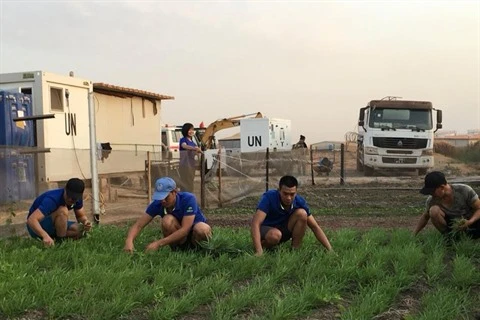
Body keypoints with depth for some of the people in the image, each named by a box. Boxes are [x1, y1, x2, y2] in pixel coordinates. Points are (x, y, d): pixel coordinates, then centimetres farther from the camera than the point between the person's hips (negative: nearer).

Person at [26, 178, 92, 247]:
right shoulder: (52, 199, -33)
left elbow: (81, 216, 1)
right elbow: (31, 220, -42)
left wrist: (85, 221, -24)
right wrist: (45, 236, -58)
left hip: (52, 224, 7)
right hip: (37, 228, -7)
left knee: (81, 230, -15)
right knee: (63, 211, -33)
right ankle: (60, 241, -19)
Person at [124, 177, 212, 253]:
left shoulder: (188, 199, -29)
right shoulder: (157, 204, -18)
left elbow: (185, 229, -35)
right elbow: (138, 225, -19)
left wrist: (159, 243, -40)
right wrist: (129, 241, -41)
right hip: (180, 240, 3)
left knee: (202, 230, -39)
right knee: (167, 220, -30)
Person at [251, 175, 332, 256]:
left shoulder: (299, 201, -17)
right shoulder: (269, 197, -28)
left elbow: (315, 227, -11)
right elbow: (256, 223, -37)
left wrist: (330, 250, -19)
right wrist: (259, 252, -48)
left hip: (284, 229, 4)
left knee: (302, 213, -23)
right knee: (275, 234, -39)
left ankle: (295, 249, -10)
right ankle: (264, 245, -5)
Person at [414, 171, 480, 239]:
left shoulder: (464, 190, -23)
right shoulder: (432, 200, -15)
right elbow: (425, 217, 2)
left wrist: (470, 222, -34)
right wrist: (414, 235, -3)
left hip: (469, 221, -2)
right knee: (433, 210, -28)